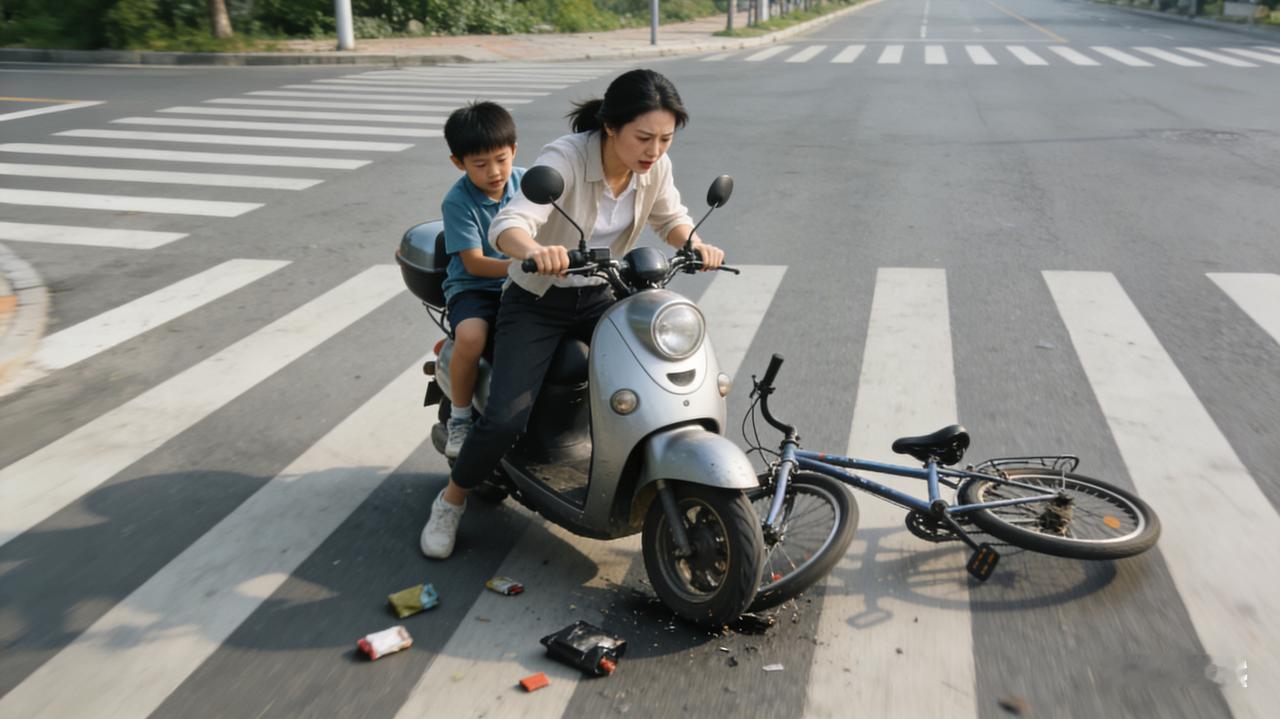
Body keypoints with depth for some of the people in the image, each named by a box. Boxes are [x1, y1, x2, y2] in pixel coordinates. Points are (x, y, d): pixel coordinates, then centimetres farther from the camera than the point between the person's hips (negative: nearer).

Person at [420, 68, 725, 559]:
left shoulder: (655, 167, -10)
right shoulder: (565, 159, -27)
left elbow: (671, 219, 6)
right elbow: (508, 224, -38)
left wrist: (694, 243, -18)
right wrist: (534, 250, -62)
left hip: (599, 298, 5)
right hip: (537, 302, -5)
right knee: (505, 419, -17)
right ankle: (451, 500, 12)